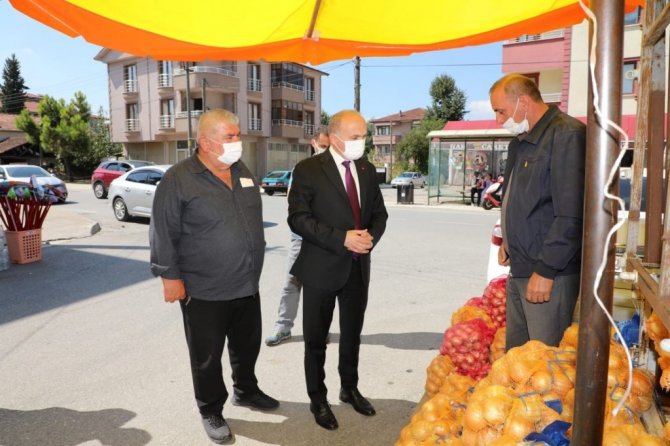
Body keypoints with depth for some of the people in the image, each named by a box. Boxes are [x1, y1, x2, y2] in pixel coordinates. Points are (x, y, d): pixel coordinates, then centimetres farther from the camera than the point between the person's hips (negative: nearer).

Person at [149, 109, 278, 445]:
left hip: (247, 285, 6)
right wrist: (170, 276, -14)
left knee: (247, 345, 21)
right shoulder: (178, 179, -14)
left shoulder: (242, 172, 7)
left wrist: (253, 264, 19)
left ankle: (246, 391, 44)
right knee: (207, 356, 10)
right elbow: (163, 234, -13)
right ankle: (211, 412, 30)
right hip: (204, 290, -6)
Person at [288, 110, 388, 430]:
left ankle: (350, 389, 41)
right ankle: (318, 399, 30)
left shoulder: (367, 170, 6)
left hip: (358, 267, 5)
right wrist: (341, 238, -23)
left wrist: (371, 236, -11)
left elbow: (379, 212, 11)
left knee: (352, 335, 20)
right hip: (322, 267, -5)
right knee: (316, 340, 11)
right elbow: (298, 218, -16)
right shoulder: (309, 169, -11)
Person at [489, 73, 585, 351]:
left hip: (550, 274, -9)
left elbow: (571, 215, -20)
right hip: (519, 269, 9)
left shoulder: (567, 135, -14)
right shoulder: (521, 141, 16)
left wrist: (546, 270, -19)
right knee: (514, 352, 16)